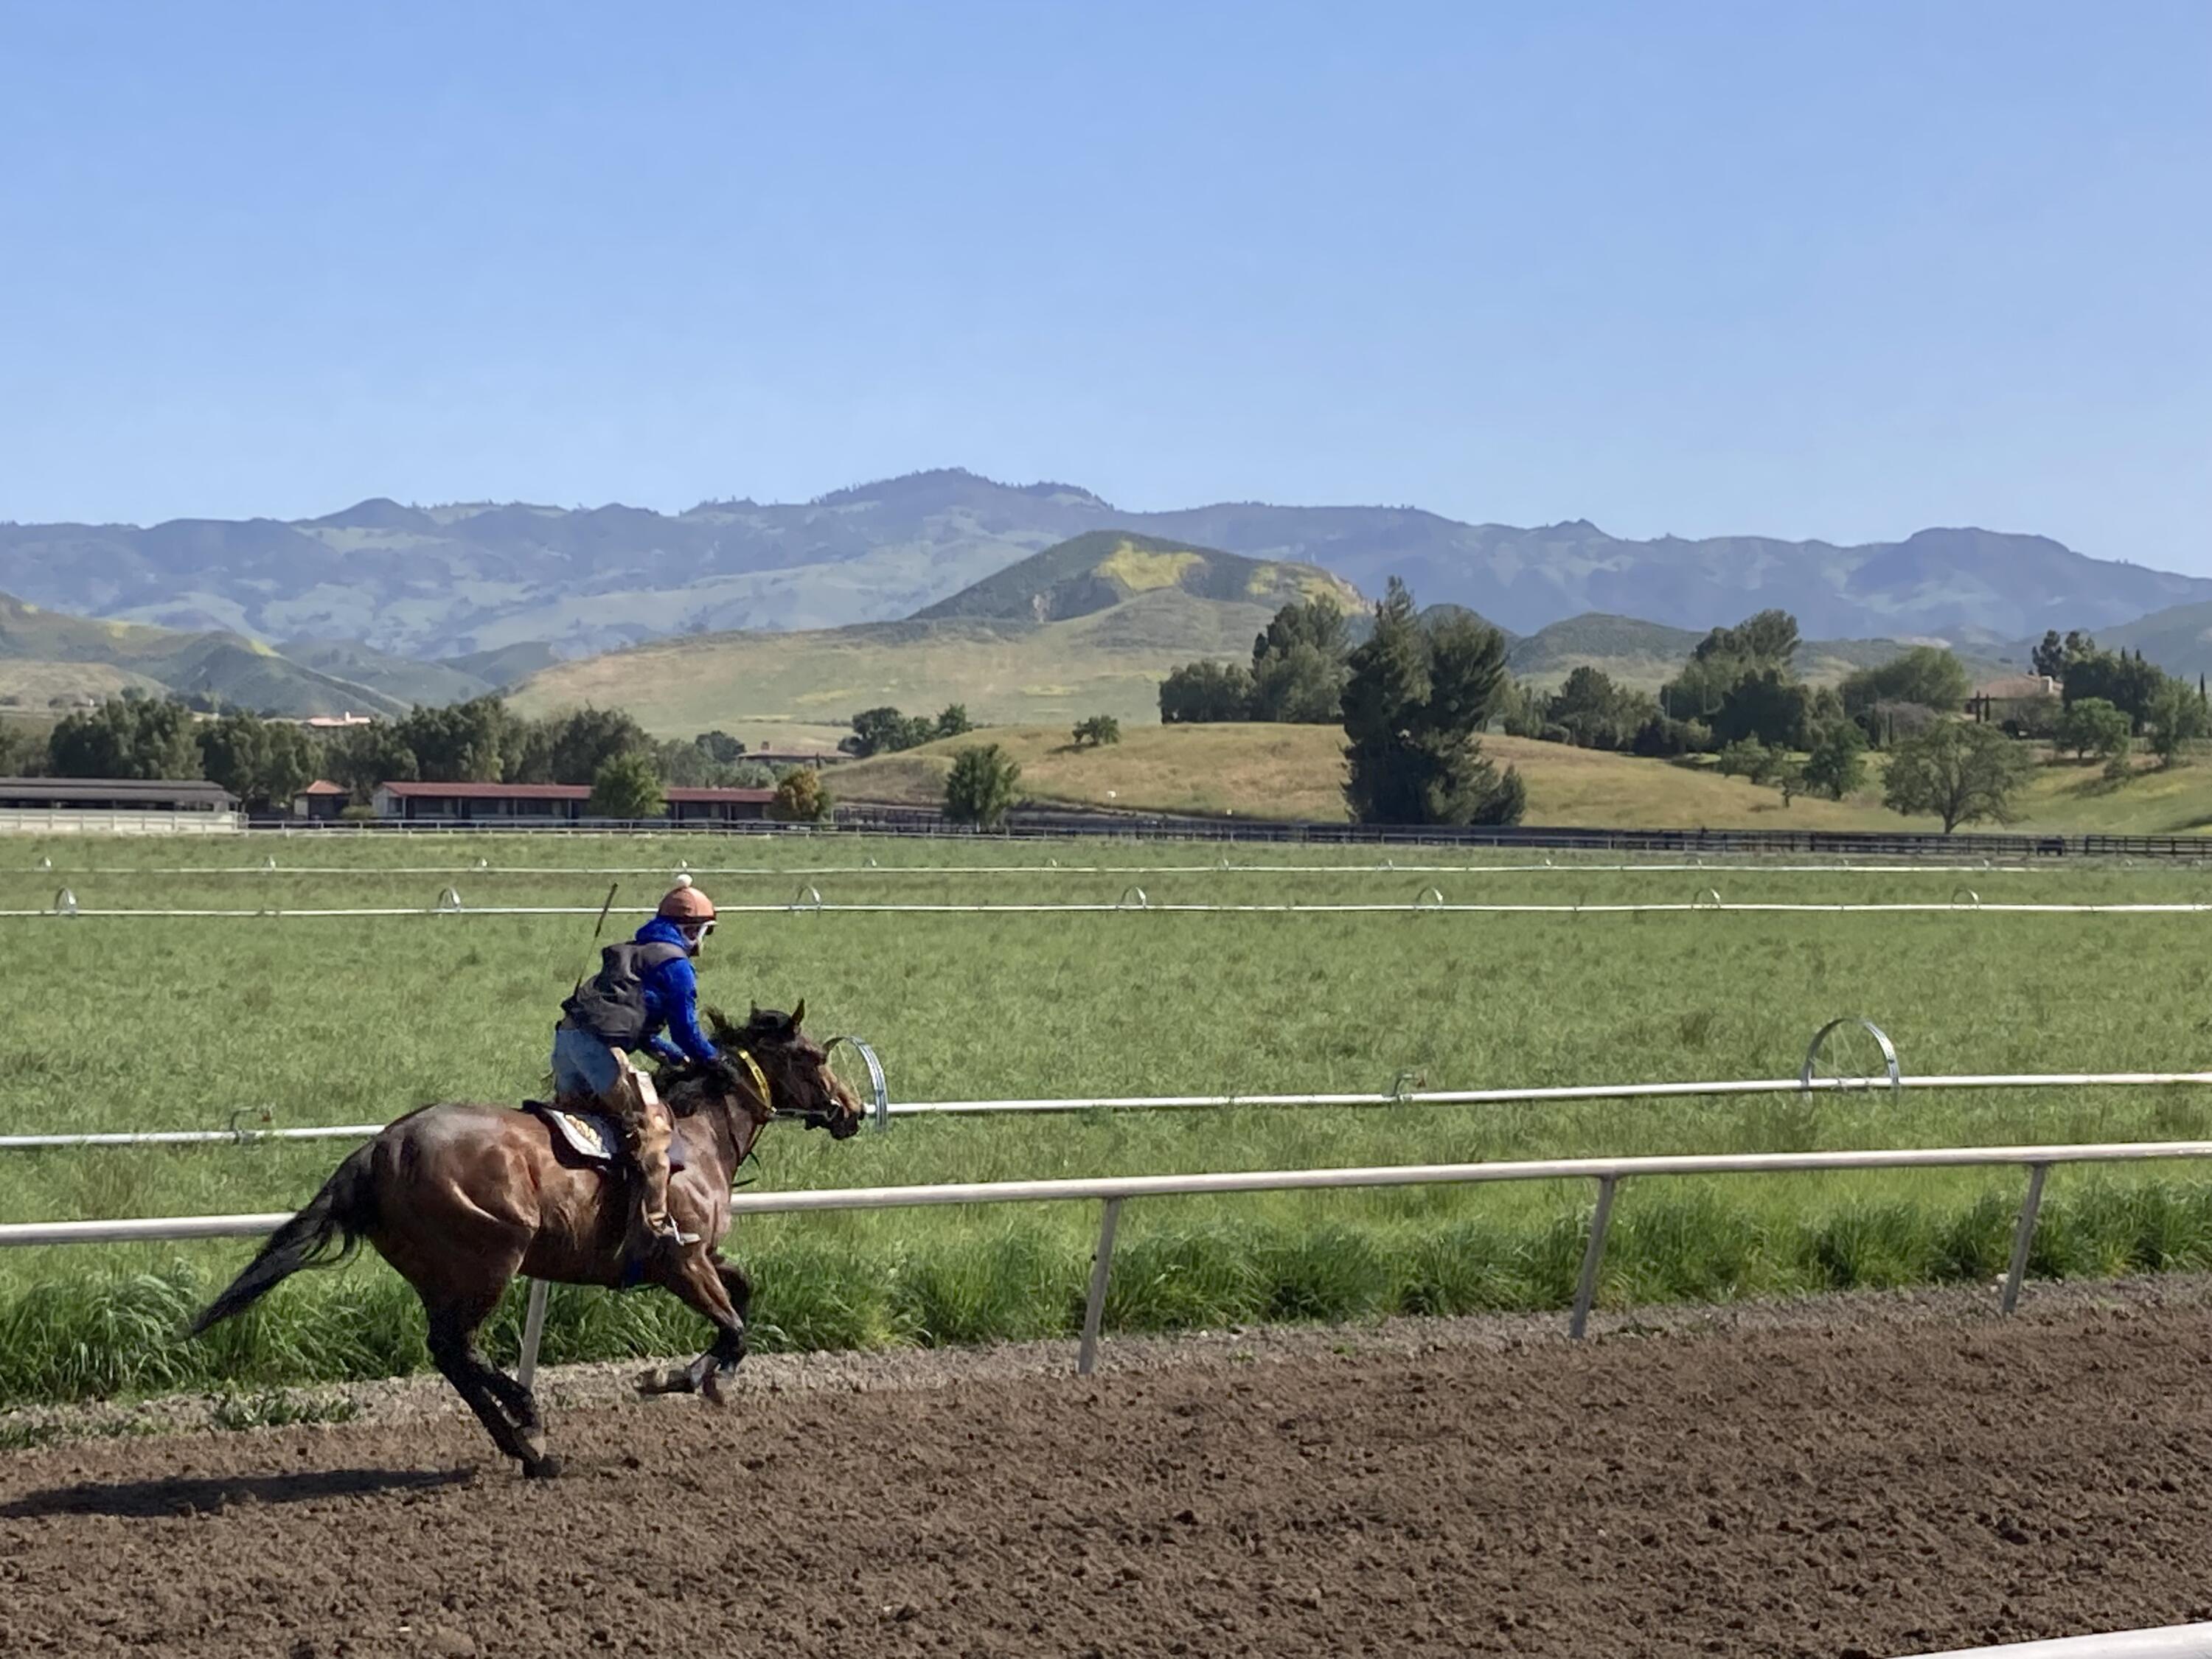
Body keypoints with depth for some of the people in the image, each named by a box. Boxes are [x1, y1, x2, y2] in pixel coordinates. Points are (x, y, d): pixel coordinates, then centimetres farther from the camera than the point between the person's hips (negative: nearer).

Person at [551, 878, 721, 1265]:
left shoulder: (633, 954, 29)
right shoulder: (677, 965, 1)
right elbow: (686, 1031, -1)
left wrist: (671, 1053, 32)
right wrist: (715, 1060, 16)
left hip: (568, 1035, 9)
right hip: (600, 1044, -9)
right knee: (651, 1123, -9)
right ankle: (654, 1225, -17)